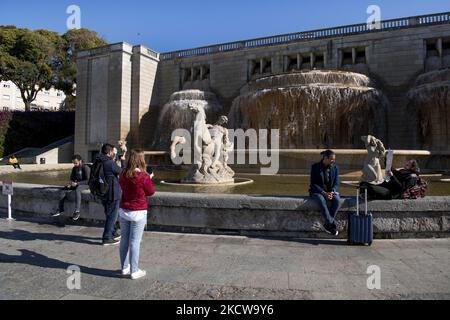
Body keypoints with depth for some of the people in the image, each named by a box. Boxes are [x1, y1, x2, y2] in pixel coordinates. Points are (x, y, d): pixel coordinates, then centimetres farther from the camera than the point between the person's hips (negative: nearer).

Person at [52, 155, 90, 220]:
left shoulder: (85, 168, -16)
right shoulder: (74, 168, 7)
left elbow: (88, 180, -21)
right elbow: (72, 178, 18)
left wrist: (77, 183, -27)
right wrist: (70, 183, -5)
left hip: (86, 184, -8)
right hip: (76, 184, 8)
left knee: (77, 190, -38)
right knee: (64, 189, -13)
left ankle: (77, 211, -41)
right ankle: (60, 209, -9)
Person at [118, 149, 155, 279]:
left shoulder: (123, 175, 0)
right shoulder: (144, 177, -16)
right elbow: (150, 192, -4)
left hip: (123, 211, 6)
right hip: (138, 212, -6)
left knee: (124, 239, 14)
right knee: (135, 242, 1)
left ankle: (125, 267, 26)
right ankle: (134, 271, 10)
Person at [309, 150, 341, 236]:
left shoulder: (335, 168, 4)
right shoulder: (315, 167, -7)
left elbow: (336, 183, 3)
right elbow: (314, 184, -10)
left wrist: (331, 192, -18)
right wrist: (324, 193, -22)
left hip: (331, 191, 3)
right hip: (317, 191, -3)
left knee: (337, 200, -30)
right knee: (322, 200, -37)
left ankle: (327, 224, -22)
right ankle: (332, 224, -31)